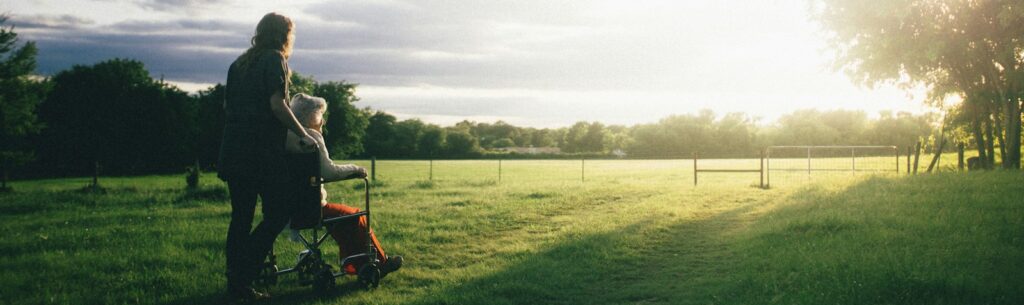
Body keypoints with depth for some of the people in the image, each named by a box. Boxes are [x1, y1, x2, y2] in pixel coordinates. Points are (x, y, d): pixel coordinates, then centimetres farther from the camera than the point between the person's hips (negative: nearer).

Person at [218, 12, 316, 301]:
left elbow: (227, 105, 21)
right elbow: (277, 105, -14)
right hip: (262, 153, -8)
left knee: (241, 218, 11)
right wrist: (303, 134, -8)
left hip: (233, 151, 8)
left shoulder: (239, 63, 18)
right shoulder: (275, 60, -4)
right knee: (279, 212, -1)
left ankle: (236, 282, 11)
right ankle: (242, 276, -9)